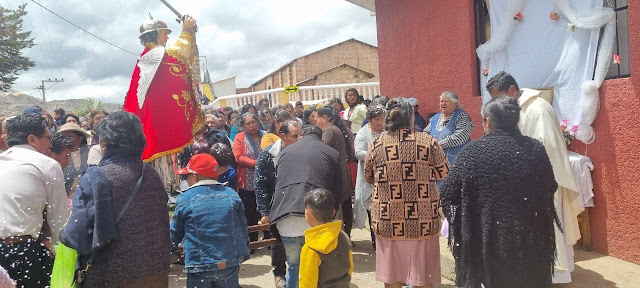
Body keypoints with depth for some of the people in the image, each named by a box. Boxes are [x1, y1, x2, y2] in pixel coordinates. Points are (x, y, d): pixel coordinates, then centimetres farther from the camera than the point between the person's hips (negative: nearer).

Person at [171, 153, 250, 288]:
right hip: (230, 264, 3)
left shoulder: (184, 199, -5)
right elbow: (243, 226, 9)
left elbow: (174, 234, 4)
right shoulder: (232, 195, 3)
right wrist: (240, 255, 23)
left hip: (199, 268, -3)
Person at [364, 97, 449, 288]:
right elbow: (444, 172, 6)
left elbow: (369, 177, 10)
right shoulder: (428, 141, -7)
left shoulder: (376, 144, -3)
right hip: (422, 220, -1)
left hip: (388, 221, 1)